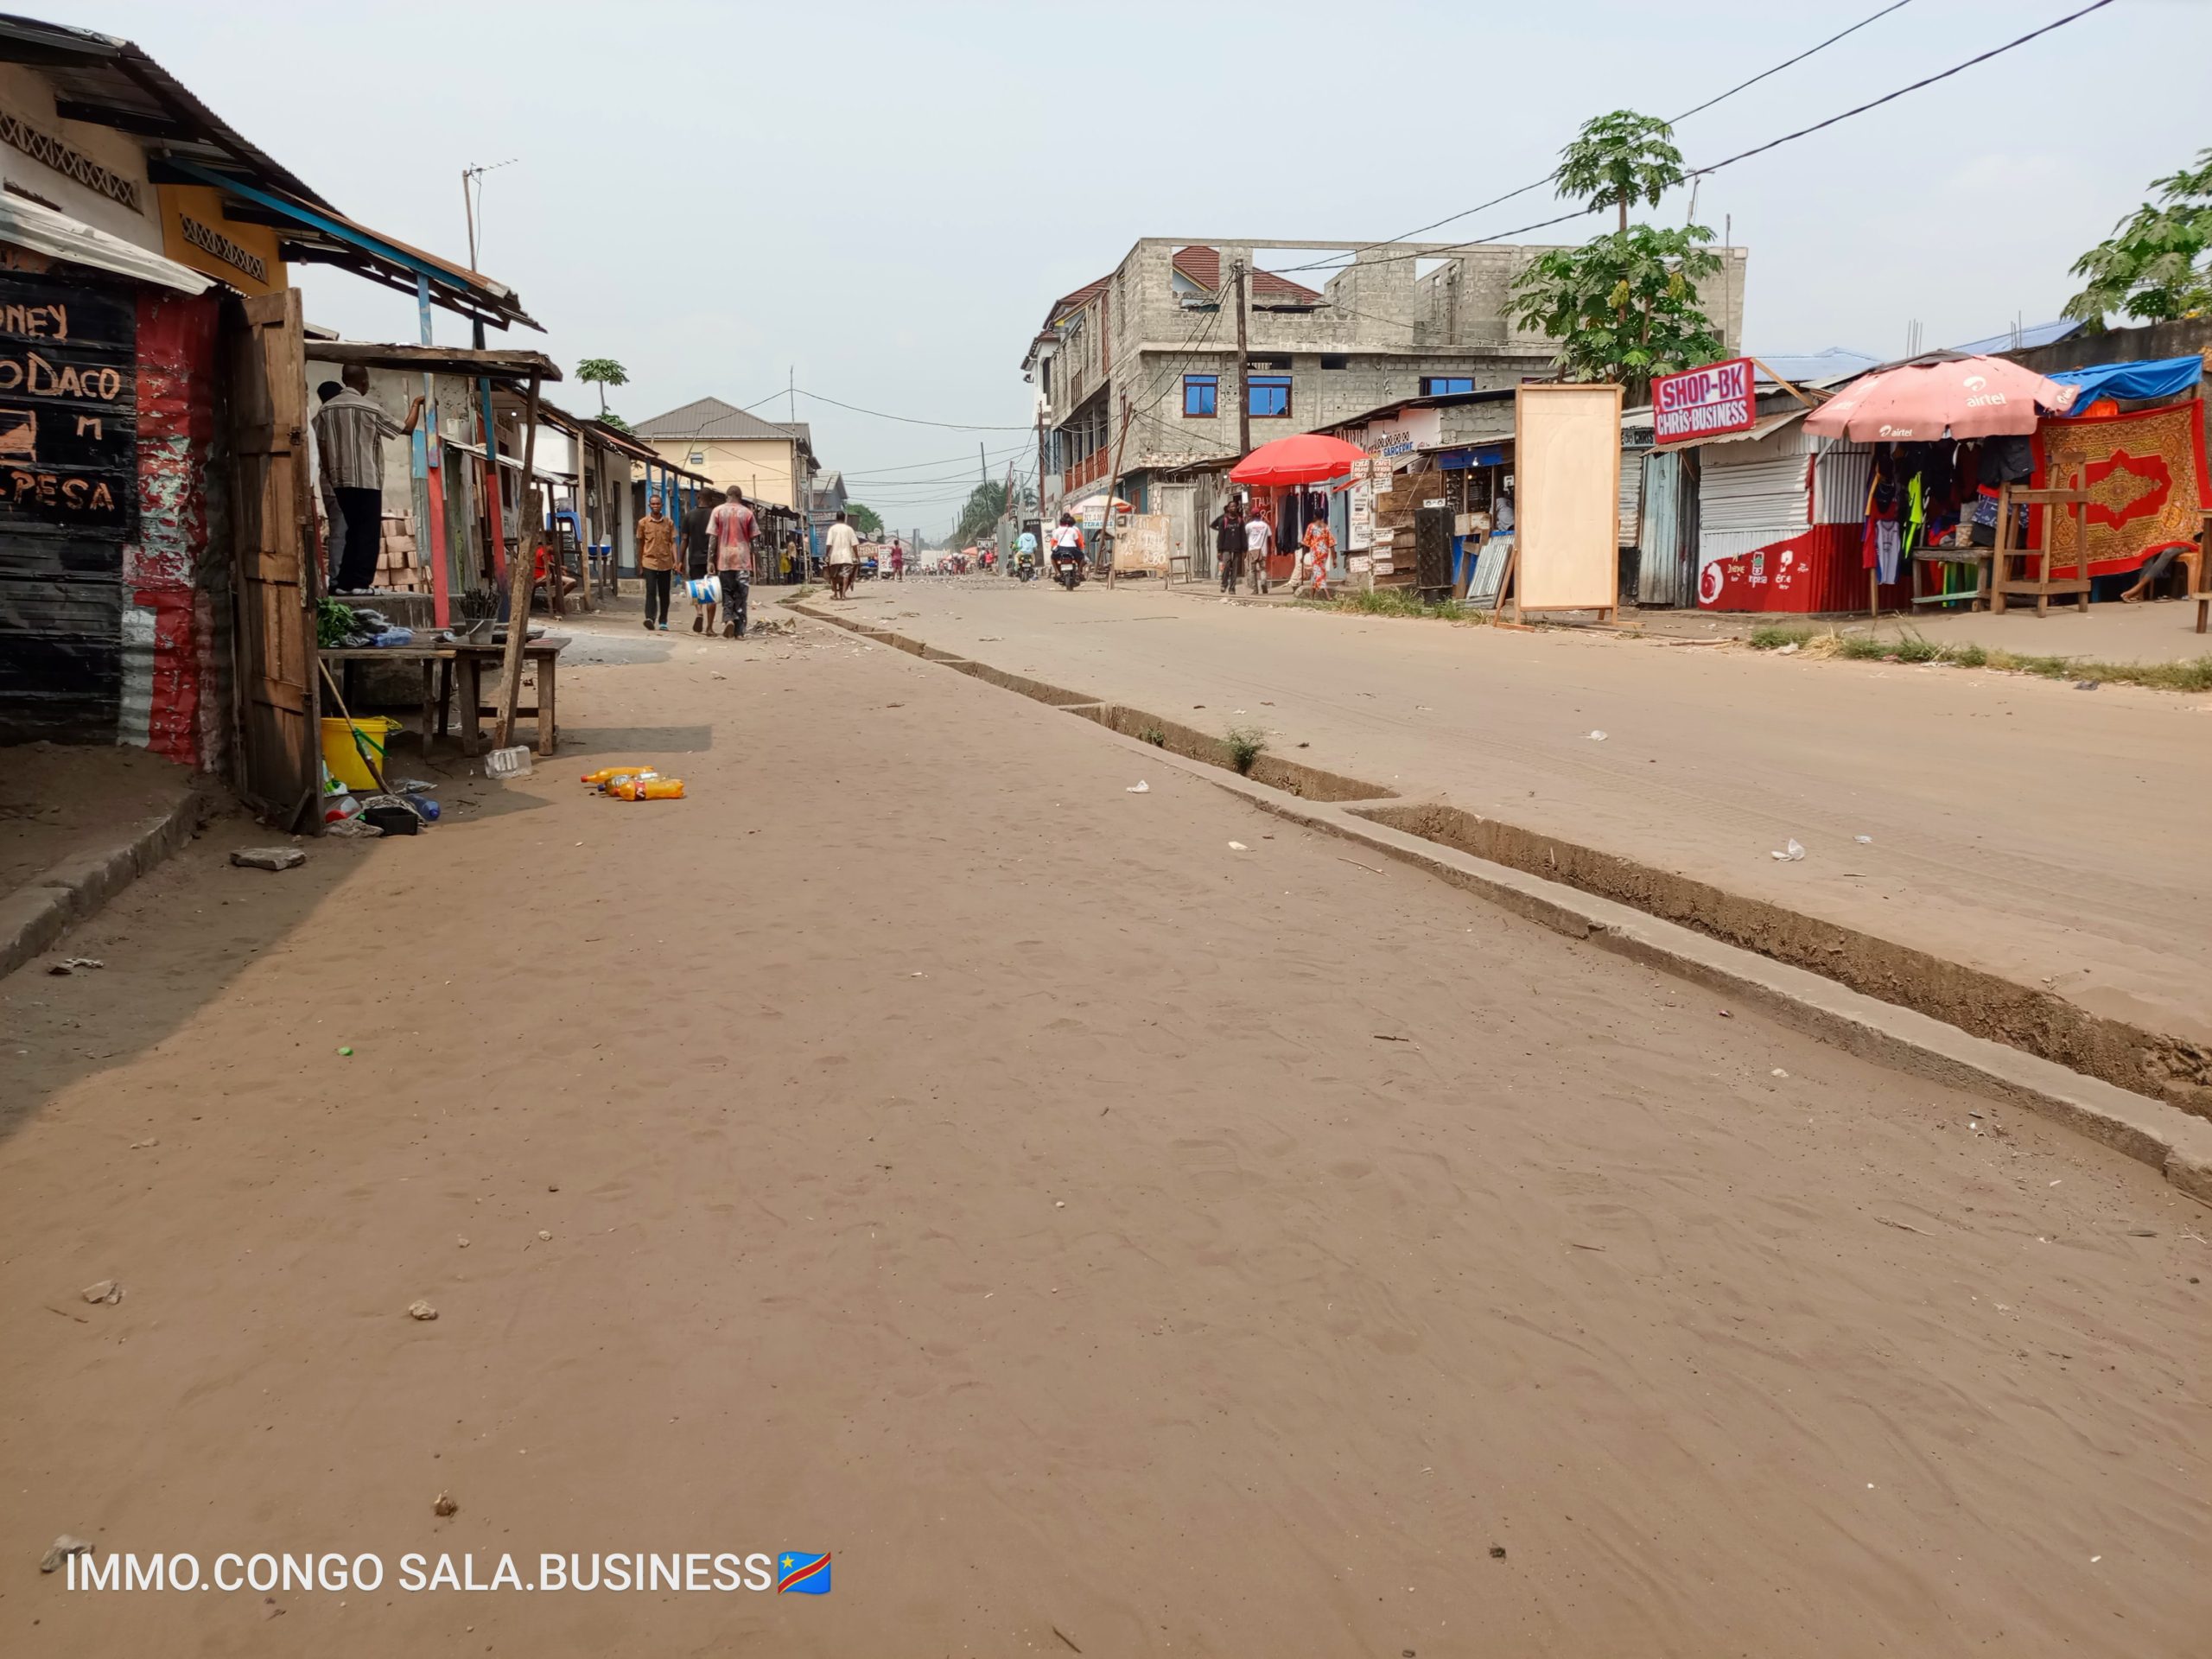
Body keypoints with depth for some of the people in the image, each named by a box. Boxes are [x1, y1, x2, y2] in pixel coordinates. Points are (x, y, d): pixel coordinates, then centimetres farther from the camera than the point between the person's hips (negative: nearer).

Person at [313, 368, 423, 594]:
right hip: (367, 479, -5)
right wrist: (416, 404, 16)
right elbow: (407, 429, 1)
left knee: (354, 531, 13)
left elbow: (322, 446, 5)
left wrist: (330, 476, 15)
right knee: (369, 532, -1)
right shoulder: (370, 409, -7)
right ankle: (361, 582, -8)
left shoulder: (326, 409, 5)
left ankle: (345, 582, 8)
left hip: (341, 480, 5)